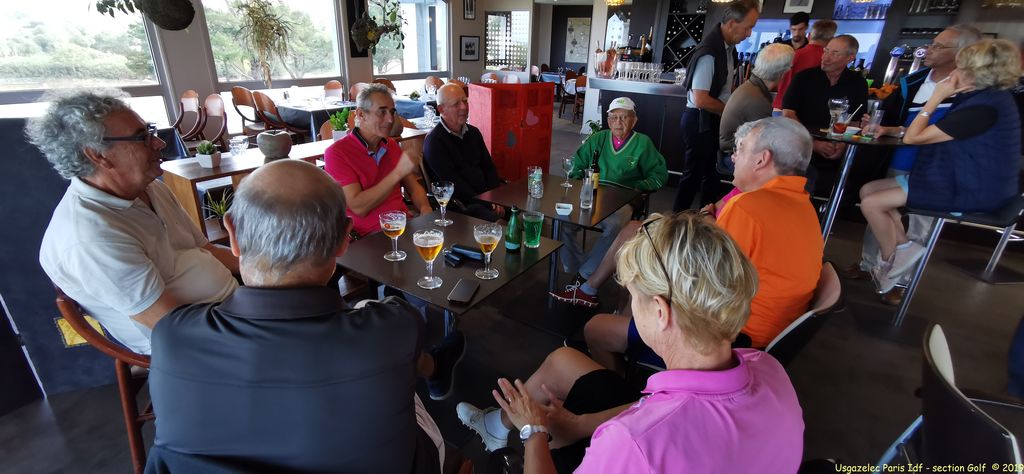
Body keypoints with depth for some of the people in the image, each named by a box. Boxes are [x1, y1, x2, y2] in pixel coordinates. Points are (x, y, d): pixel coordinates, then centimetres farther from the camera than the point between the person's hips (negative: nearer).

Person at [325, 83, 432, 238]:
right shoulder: (337, 153, -7)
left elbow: (413, 186, 16)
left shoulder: (392, 145, 15)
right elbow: (358, 208, -16)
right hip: (369, 237, -6)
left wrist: (425, 208, -7)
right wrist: (398, 172, -21)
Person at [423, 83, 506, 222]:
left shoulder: (473, 132, 17)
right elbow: (454, 184, -13)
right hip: (460, 205, -7)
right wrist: (488, 204, -16)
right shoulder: (434, 142, -7)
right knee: (498, 220, -32)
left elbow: (489, 168, 17)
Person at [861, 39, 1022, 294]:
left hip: (968, 193, -10)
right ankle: (904, 245, 2)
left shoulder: (985, 108, -23)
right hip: (960, 178, 10)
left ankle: (891, 262, 2)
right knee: (868, 190, 3)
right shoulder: (987, 97, 10)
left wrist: (936, 98, -12)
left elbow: (912, 137, -22)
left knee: (871, 203, -17)